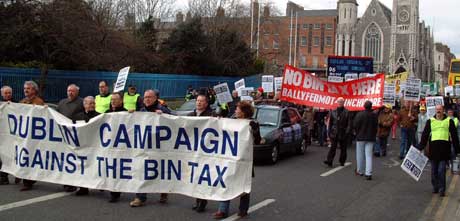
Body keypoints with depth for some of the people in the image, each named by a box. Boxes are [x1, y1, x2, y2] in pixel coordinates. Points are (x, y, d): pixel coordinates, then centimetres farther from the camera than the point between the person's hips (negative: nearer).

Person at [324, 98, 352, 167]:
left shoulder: (347, 112, -1)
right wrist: (329, 131, 6)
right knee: (332, 147, -5)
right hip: (334, 133, 1)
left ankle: (342, 161, 19)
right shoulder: (333, 112, 8)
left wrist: (347, 132, -13)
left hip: (343, 134, -1)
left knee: (343, 148, 8)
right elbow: (330, 122, 11)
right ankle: (329, 161, -10)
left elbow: (349, 124, -4)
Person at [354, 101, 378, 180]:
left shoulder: (360, 114, -14)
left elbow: (355, 125, -9)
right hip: (371, 138, 2)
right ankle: (368, 173, -6)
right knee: (369, 155, 2)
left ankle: (360, 171, 22)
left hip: (361, 137, -2)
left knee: (360, 155, 11)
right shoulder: (374, 115, -4)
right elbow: (376, 126, 3)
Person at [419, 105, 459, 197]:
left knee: (441, 171, -7)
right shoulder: (430, 121, 10)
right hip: (433, 147, 2)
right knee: (434, 171, 8)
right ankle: (435, 187, 23)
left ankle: (442, 190, 2)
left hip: (444, 148, -2)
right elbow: (425, 135, 10)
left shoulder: (449, 121, 7)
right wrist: (420, 147, 4)